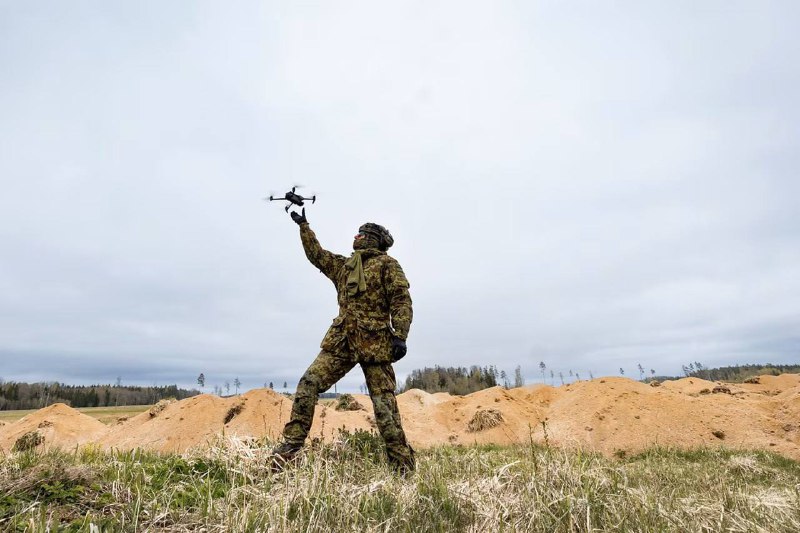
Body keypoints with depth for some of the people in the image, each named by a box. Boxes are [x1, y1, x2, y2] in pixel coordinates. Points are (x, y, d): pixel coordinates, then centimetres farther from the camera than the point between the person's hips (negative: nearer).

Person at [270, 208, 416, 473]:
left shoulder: (387, 264, 1)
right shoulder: (343, 265, 21)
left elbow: (402, 301, -7)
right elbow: (316, 254, 31)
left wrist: (399, 337, -17)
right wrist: (303, 225, 30)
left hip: (374, 342, -6)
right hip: (341, 341, 6)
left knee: (384, 404, -4)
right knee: (308, 383, -8)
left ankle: (402, 464, 6)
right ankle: (291, 444, 0)